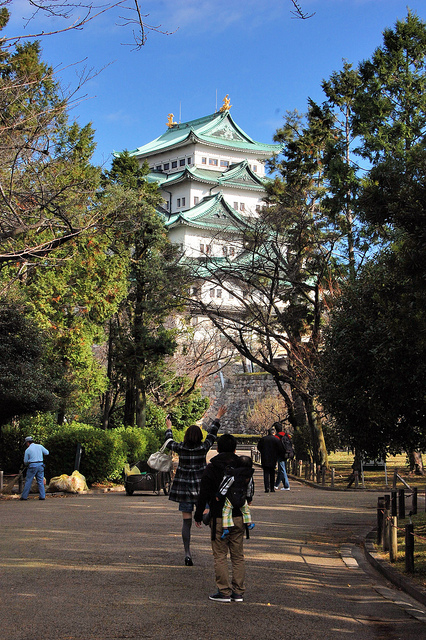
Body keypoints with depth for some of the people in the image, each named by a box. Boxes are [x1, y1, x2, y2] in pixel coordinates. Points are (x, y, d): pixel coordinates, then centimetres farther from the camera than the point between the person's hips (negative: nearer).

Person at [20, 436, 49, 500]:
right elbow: (47, 453, 12)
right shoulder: (40, 446, 4)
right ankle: (42, 496, 1)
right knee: (40, 481, 6)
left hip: (32, 466, -3)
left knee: (28, 481, 4)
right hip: (40, 465, 3)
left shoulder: (28, 450, -3)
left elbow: (25, 462, 2)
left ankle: (24, 496, 7)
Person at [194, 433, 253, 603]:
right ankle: (238, 592, 12)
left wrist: (199, 515, 5)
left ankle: (224, 592, 2)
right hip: (238, 516, 4)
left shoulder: (211, 468, -7)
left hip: (219, 518, -4)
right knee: (238, 556, 10)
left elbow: (204, 494, -5)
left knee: (220, 556, 3)